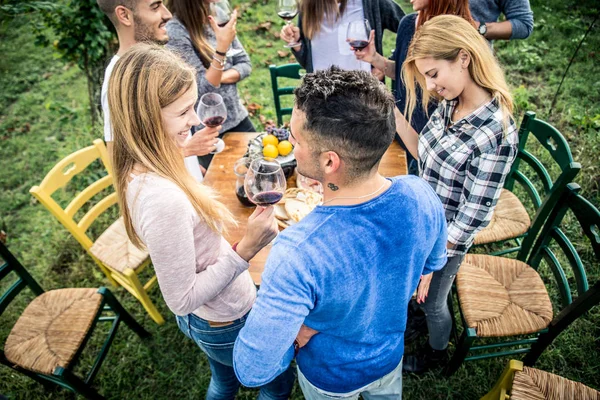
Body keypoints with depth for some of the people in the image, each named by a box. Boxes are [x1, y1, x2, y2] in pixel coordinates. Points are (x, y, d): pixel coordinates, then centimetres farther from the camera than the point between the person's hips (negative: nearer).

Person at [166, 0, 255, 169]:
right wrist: (222, 47, -30)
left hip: (238, 117, 6)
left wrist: (220, 77, -15)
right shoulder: (175, 31, -17)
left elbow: (245, 64, 3)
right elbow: (204, 88, -20)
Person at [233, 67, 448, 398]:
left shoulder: (297, 253, -47)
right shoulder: (421, 197, -28)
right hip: (390, 355, 3)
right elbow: (433, 263, -6)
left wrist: (294, 333, -18)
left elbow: (252, 370, -37)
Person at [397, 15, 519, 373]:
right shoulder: (450, 104, -7)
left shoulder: (497, 134, -30)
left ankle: (437, 353, 53)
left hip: (446, 239, -6)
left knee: (432, 302, 20)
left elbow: (474, 217, -25)